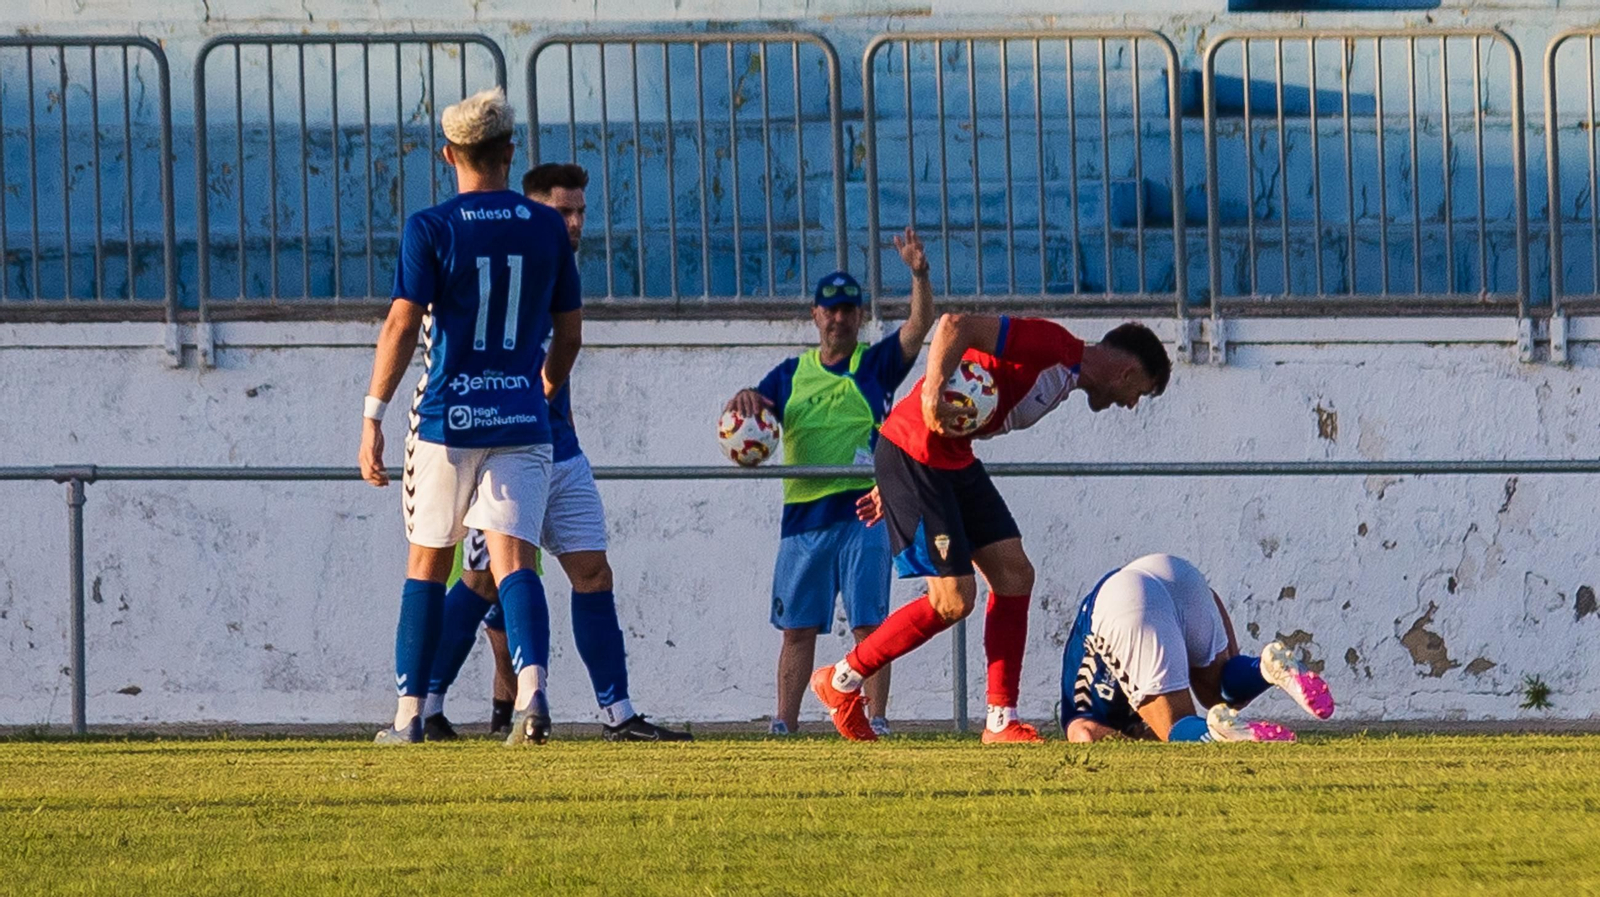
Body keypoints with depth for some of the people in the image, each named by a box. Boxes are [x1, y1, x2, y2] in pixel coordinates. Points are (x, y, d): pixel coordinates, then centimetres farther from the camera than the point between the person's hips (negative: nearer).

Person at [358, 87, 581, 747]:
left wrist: (373, 418, -9)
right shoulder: (546, 228, 4)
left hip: (446, 420, -2)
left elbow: (402, 326, -11)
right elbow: (569, 332, 11)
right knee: (513, 561, -5)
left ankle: (409, 713, 14)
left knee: (427, 565, 11)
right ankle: (531, 686, -30)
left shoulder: (430, 229, -5)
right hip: (521, 422, 2)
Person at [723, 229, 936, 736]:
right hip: (804, 516, 3)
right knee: (797, 628, 4)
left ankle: (876, 720, -7)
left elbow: (920, 324, -6)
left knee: (868, 623, -8)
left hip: (863, 510, -3)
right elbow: (753, 409, 8)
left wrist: (919, 273, -23)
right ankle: (784, 724, 6)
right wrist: (745, 400, -17)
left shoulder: (876, 365, 7)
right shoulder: (791, 374, 16)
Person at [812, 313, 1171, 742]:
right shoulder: (1054, 347, -16)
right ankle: (841, 681, 9)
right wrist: (932, 397, -35)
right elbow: (956, 326, -25)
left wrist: (895, 485, 21)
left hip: (953, 460, 11)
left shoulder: (1065, 375, 16)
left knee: (1014, 574, 4)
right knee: (953, 601, -8)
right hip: (913, 454, -11)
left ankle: (1001, 722, 7)